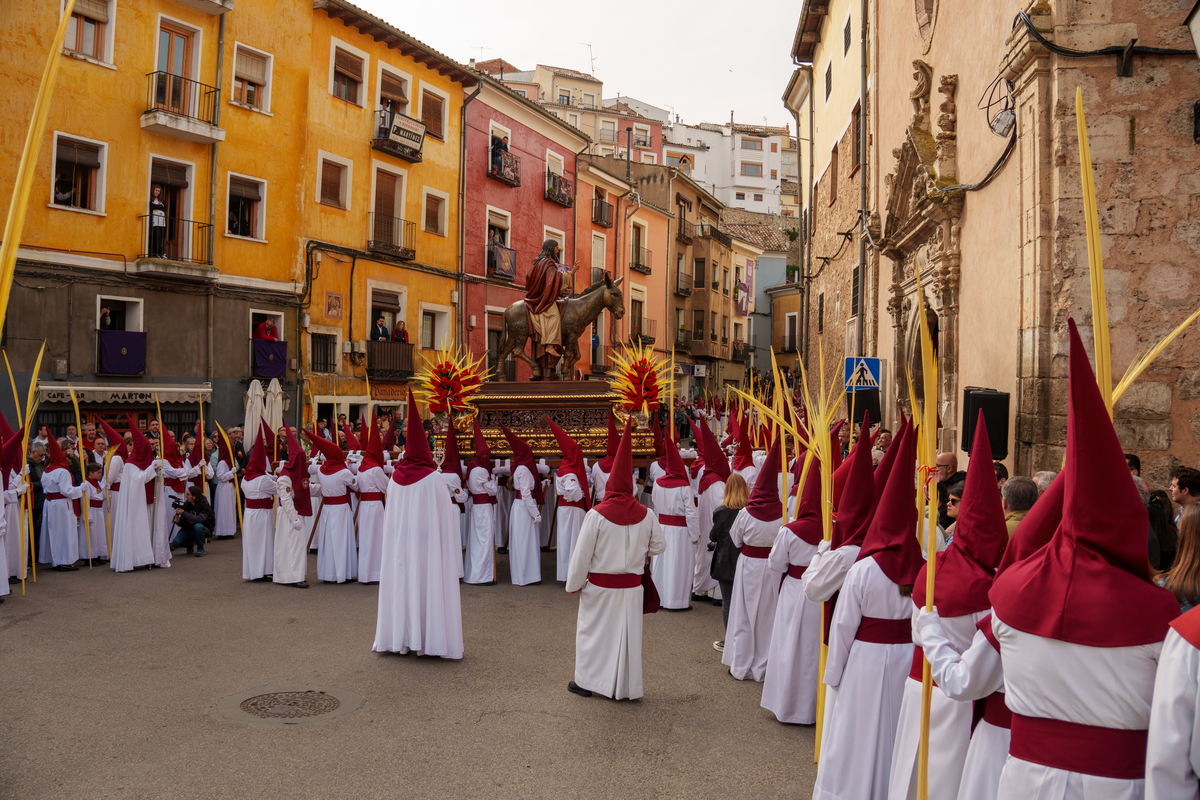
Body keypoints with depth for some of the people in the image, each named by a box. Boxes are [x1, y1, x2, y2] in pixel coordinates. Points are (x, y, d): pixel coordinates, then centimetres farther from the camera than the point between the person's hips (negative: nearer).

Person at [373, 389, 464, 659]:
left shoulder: (396, 477, -1)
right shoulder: (432, 478, -13)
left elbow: (391, 513, 6)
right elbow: (447, 514, -9)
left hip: (399, 541, 4)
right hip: (428, 542, -4)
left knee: (401, 582, 10)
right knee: (428, 583, 2)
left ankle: (399, 637, 18)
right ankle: (427, 639, 6)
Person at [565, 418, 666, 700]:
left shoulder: (596, 515, -16)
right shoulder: (646, 515, -7)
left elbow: (582, 554, -11)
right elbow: (658, 547, 5)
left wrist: (574, 584, 0)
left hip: (599, 587, -2)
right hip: (631, 587, 3)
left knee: (593, 631, 12)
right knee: (627, 634, 12)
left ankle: (586, 682, 23)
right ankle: (623, 686, 20)